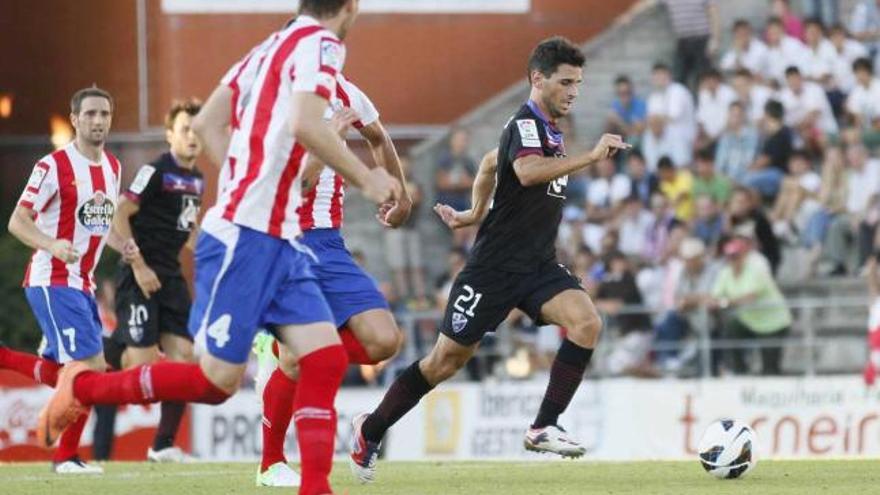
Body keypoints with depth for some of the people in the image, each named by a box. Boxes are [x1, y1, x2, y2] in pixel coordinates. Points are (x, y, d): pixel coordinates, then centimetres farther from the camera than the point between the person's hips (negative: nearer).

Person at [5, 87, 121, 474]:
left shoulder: (112, 167, 11)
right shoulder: (54, 166, -12)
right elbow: (17, 222, -13)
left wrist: (125, 248, 5)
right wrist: (52, 245, -31)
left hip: (82, 283, 8)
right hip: (52, 281, -8)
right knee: (89, 366, -13)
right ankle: (66, 456, -1)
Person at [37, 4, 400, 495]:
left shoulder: (270, 47, 16)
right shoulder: (321, 44, -10)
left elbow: (207, 122, 21)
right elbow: (305, 125, -26)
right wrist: (364, 177, -15)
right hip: (246, 237, -9)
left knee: (326, 358, -1)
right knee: (218, 380, -5)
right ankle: (82, 388, 9)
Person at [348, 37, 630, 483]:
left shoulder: (548, 129, 14)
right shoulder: (525, 123, -14)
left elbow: (490, 166, 30)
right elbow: (528, 172, -37)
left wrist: (476, 214, 32)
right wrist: (592, 157, -39)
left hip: (538, 266, 8)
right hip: (496, 266, -7)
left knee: (586, 323, -19)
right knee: (448, 359, 0)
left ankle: (543, 428, -17)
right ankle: (370, 431, 19)